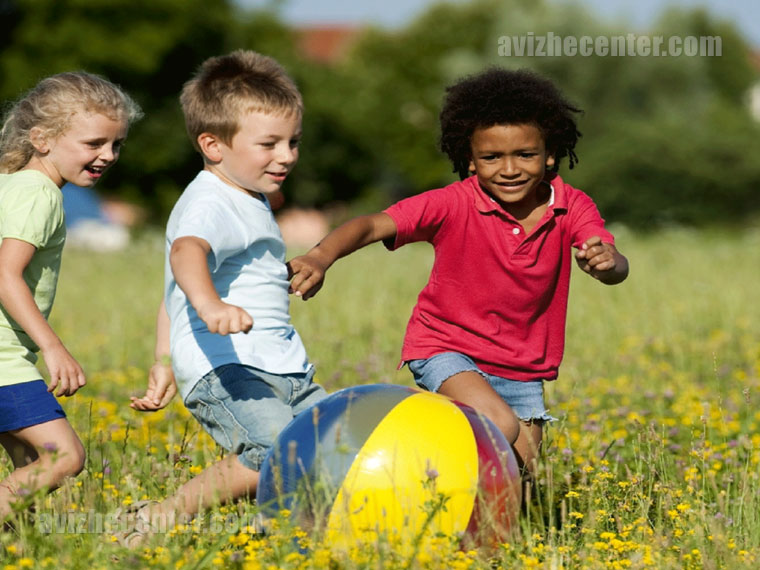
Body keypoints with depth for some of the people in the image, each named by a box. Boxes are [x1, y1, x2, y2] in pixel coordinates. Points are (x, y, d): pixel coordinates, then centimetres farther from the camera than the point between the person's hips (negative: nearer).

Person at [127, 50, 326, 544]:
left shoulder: (250, 203, 22)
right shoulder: (211, 205, -11)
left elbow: (175, 293, 32)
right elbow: (186, 251, -36)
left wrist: (164, 361, 34)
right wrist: (210, 305, -56)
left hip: (284, 371, 10)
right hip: (224, 368, -10)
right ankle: (160, 519, -18)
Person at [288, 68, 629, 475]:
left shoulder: (571, 208, -11)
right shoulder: (454, 205, -18)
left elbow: (617, 268, -25)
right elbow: (373, 225, -28)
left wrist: (606, 262, -51)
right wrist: (321, 257, -48)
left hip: (523, 369, 4)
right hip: (448, 348, -4)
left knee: (521, 474, 7)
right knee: (499, 427, -30)